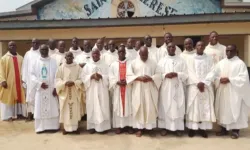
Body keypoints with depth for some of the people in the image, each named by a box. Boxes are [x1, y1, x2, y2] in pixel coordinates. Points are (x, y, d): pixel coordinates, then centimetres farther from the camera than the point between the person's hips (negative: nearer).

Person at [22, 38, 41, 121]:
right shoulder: (27, 54, 10)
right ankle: (30, 114, 8)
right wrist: (24, 78, 0)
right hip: (30, 78, 2)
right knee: (30, 96, 2)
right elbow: (25, 67, 7)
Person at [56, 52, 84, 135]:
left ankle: (75, 127, 16)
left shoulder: (78, 67, 1)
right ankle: (66, 128, 15)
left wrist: (74, 83, -18)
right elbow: (57, 79, 0)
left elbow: (81, 79, -1)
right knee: (65, 110, 3)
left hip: (75, 92, 0)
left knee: (75, 110, 4)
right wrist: (65, 83, -17)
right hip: (64, 92, 0)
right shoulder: (61, 67, 2)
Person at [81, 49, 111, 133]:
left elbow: (109, 77, 1)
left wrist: (101, 76, -16)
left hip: (102, 90, -1)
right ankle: (92, 126, 10)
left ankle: (103, 126, 7)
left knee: (103, 108, -1)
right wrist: (91, 76, -14)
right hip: (91, 90, 1)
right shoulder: (87, 66, 10)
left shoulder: (105, 66, 7)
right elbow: (83, 77, 2)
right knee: (92, 108, 1)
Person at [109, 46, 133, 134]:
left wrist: (127, 81, -16)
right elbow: (110, 76, 1)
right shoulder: (113, 64, 9)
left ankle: (129, 125, 9)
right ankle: (119, 126, 9)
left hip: (128, 89, 0)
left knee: (129, 106, 1)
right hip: (117, 89, 1)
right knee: (118, 107, 2)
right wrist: (117, 82, -14)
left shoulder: (130, 63, 7)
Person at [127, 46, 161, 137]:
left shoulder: (153, 63, 6)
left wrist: (150, 78, -15)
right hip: (138, 90, 0)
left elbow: (158, 75, 3)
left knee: (150, 109, 2)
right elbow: (129, 75, -1)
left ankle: (150, 127, 15)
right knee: (139, 108, 3)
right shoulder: (134, 63, 4)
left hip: (150, 90, 0)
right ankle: (140, 128, 13)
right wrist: (138, 78, -15)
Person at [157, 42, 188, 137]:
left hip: (177, 88, 0)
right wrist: (165, 75, -15)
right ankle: (164, 127, 13)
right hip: (165, 88, 0)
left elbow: (185, 75, 3)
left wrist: (177, 74, -14)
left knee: (178, 107, 2)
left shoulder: (181, 61, 7)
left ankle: (178, 127, 13)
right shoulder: (162, 61, 8)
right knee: (165, 107, 2)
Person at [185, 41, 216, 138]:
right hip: (193, 86, -1)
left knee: (205, 107, 0)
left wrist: (203, 83, -14)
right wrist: (198, 83, -15)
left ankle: (203, 128, 7)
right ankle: (192, 128, 4)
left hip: (206, 87, 1)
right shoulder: (190, 59, 6)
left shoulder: (209, 59, 9)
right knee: (193, 107, -2)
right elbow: (190, 73, -4)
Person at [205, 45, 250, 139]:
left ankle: (235, 130, 16)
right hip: (222, 91, 4)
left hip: (234, 92, -4)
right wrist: (204, 82, -16)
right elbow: (213, 74, -1)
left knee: (234, 110, 3)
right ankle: (224, 128, 22)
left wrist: (229, 79, -18)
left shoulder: (240, 63, -5)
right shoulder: (221, 63, 7)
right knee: (223, 110, 10)